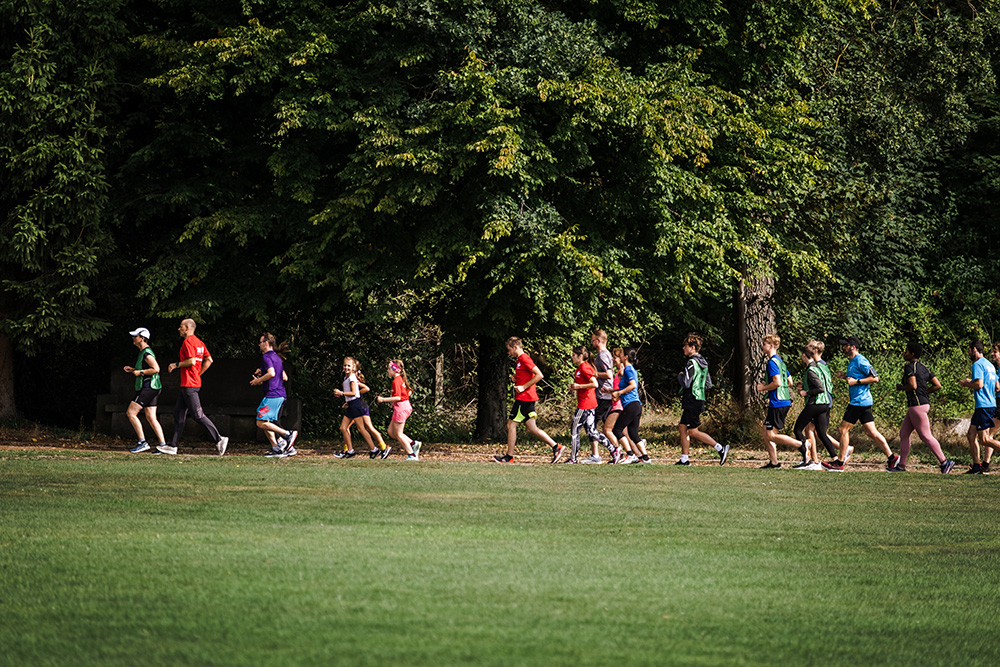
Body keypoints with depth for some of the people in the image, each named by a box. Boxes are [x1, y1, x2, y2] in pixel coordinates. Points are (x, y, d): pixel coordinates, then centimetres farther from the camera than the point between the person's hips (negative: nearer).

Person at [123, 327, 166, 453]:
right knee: (151, 418, 8)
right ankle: (163, 444, 5)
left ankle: (143, 442, -9)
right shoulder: (143, 352, 18)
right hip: (152, 389, 10)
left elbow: (156, 369, -23)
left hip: (148, 388, -10)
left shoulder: (147, 353, -14)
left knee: (131, 413, -8)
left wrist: (140, 372, -16)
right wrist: (133, 370, 17)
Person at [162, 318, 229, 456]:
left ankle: (219, 439, -10)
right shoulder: (199, 342, 16)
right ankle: (173, 446, 11)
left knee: (198, 415, -10)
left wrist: (176, 365, -10)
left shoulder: (188, 342, -13)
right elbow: (209, 360, 16)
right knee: (178, 413, 11)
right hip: (195, 382, 10)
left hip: (189, 385, -10)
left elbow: (192, 361, -23)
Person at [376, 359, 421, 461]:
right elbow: (408, 392, 21)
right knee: (391, 431, 13)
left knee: (398, 434, -2)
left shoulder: (396, 381, -16)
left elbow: (397, 397, -23)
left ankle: (412, 455, -1)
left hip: (401, 407, -10)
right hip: (406, 405, 10)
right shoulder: (401, 379, 13)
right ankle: (413, 443, 9)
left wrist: (383, 399, -19)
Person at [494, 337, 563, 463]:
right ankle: (556, 447, 6)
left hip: (524, 398, -10)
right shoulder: (520, 360, 18)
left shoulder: (524, 359, -13)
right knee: (532, 429, 7)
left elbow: (539, 375, -20)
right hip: (528, 398, 10)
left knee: (511, 424, -4)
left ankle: (509, 456, 0)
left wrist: (523, 387, -18)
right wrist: (516, 378, 12)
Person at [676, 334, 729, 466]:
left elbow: (686, 383, -22)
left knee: (693, 431, -6)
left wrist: (680, 375, -3)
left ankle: (720, 448, -8)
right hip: (699, 399, 10)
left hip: (692, 401, -10)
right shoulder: (703, 362, 14)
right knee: (683, 428, 12)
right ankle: (684, 459, 12)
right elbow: (708, 385, 19)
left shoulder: (692, 363, -16)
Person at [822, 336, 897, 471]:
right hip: (864, 402, 10)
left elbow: (875, 378, -17)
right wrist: (845, 376, 13)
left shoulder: (860, 361, -14)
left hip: (859, 401, -10)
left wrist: (856, 381, -20)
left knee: (844, 429, -3)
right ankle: (891, 457, 5)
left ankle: (840, 462, 2)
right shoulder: (852, 361, 17)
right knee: (872, 432, 7)